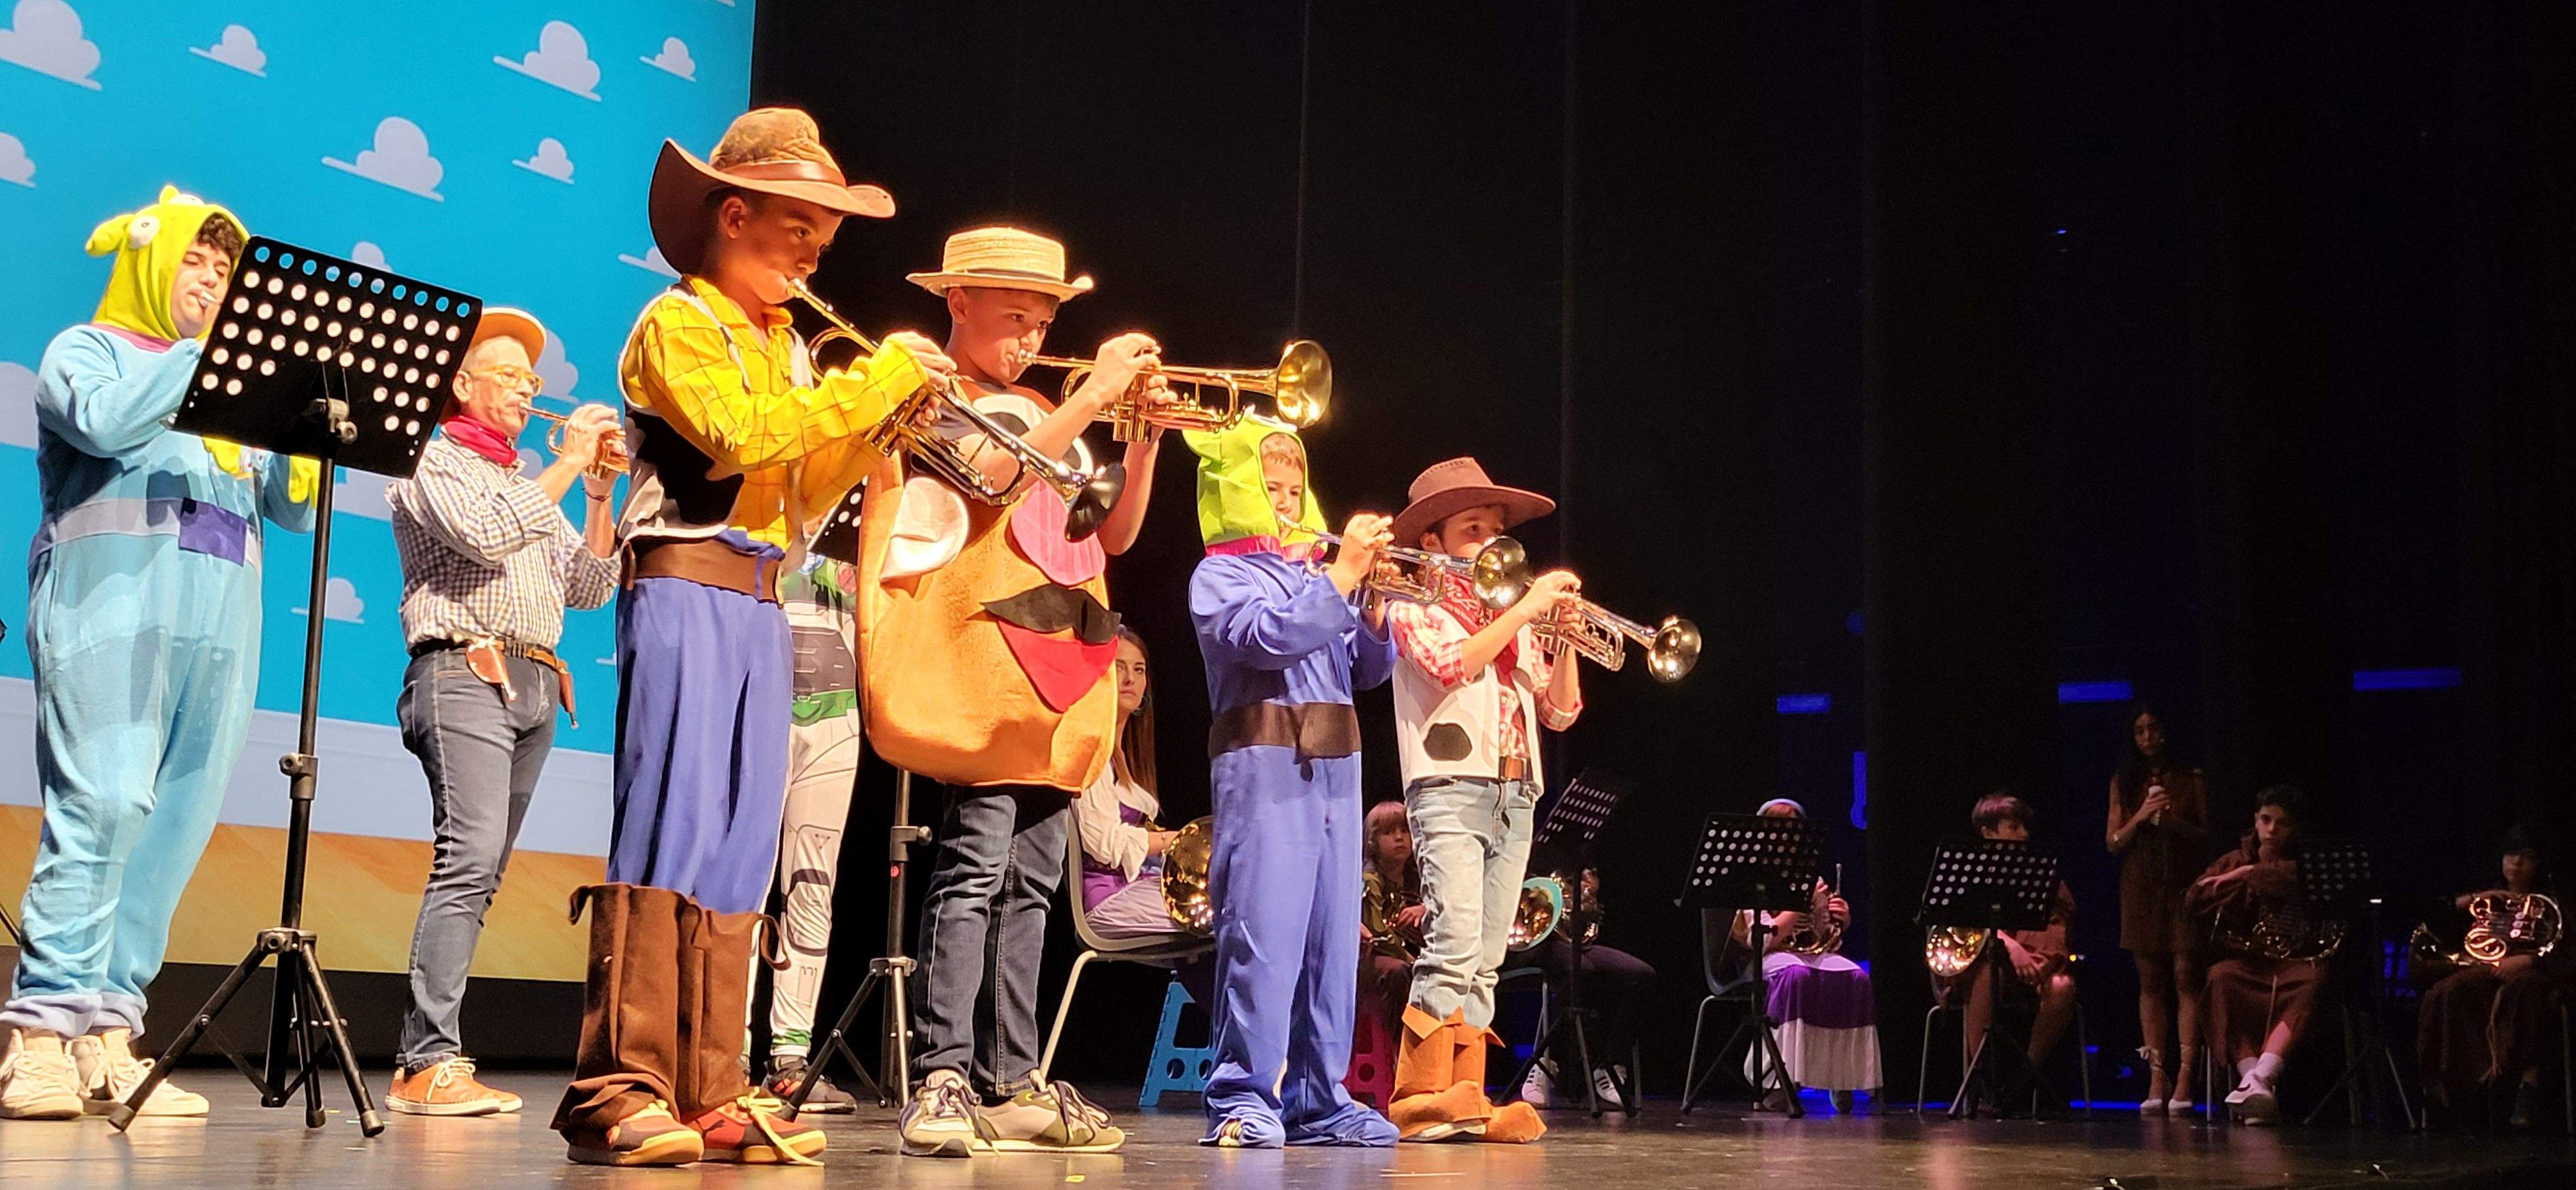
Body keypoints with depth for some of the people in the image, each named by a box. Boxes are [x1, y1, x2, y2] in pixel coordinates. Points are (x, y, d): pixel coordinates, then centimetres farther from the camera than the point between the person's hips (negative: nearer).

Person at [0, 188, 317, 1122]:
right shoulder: (86, 350, 14)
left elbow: (295, 505, 17)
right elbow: (103, 423, -10)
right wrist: (208, 349, -4)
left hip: (218, 618, 5)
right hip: (113, 595, -5)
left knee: (179, 821, -4)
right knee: (103, 803, -18)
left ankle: (107, 1038, -4)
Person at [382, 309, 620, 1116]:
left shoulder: (530, 486, 26)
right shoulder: (433, 460, 5)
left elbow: (590, 587, 17)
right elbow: (482, 534, -14)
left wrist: (601, 495, 6)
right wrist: (566, 466, -8)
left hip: (535, 687, 8)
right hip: (466, 675, -8)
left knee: (480, 874, 3)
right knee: (469, 860, -19)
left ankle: (420, 1059, 4)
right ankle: (432, 1063, -22)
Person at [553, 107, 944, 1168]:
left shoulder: (787, 348, 20)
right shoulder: (679, 322, -3)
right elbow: (741, 435, -19)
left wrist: (875, 423, 3)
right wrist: (875, 379, -14)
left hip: (761, 607, 8)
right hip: (686, 592, -8)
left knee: (740, 847, 5)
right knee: (669, 832, -13)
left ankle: (705, 1092, 8)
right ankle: (618, 1090, -12)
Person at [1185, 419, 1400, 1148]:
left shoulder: (1315, 578, 22)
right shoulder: (1221, 575, 2)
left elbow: (1369, 670, 18)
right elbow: (1270, 636, -17)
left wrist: (1373, 603, 2)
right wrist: (1343, 574, -14)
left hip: (1334, 762, 7)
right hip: (1264, 760, -7)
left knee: (1331, 936, 5)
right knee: (1263, 931, -12)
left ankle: (1317, 1099, 11)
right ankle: (1242, 1100, -8)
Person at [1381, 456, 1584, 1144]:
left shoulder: (1511, 620, 22)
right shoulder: (1415, 608, 5)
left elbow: (1559, 712, 17)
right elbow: (1453, 663, -16)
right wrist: (1526, 610, -12)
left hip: (1516, 797, 7)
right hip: (1451, 787, -7)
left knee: (1484, 962, 3)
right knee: (1455, 946, -19)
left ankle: (1464, 1101, 3)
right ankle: (1421, 1100, -19)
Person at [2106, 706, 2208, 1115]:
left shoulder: (2192, 781, 7)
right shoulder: (2124, 783, 12)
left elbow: (2206, 839, 7)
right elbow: (2113, 842, 8)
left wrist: (2173, 823, -12)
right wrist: (2142, 816, -9)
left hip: (2184, 886, -2)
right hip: (2141, 889, 2)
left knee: (2185, 976, -10)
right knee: (2150, 982, 0)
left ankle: (2184, 1081, -13)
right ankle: (2157, 1080, -1)